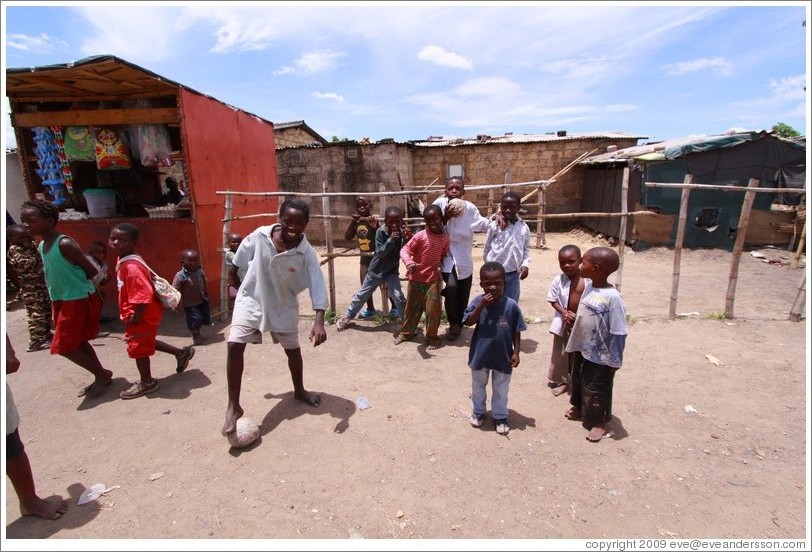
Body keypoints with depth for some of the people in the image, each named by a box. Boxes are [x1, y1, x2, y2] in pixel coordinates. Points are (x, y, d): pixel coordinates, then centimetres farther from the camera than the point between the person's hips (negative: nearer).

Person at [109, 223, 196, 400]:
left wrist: (136, 316, -23)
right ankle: (181, 353, 34)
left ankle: (147, 383, 23)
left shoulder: (131, 266, -26)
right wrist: (129, 315, 20)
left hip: (143, 315, -10)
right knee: (146, 343, 23)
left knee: (138, 348, 5)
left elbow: (143, 294, -31)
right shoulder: (123, 261, 6)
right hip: (139, 314, 10)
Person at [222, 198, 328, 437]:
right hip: (251, 300, 0)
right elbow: (236, 264, -1)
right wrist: (238, 285, 10)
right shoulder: (259, 236, -20)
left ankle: (299, 391, 40)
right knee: (234, 345, -16)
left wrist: (319, 322, -40)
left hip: (284, 306, 1)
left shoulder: (306, 253, -24)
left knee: (293, 349, 13)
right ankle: (233, 407, -2)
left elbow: (318, 287, -29)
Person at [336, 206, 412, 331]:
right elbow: (380, 253, -24)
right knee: (361, 294, 11)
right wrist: (391, 240, -39)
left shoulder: (403, 233, -16)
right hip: (376, 269, 0)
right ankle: (348, 316, 31)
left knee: (398, 297, -13)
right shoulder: (380, 232, -19)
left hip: (391, 270, 0)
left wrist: (407, 240, -40)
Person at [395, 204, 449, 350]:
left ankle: (431, 337, 20)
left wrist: (440, 268, 4)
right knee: (412, 307, 14)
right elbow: (405, 250, -18)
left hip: (433, 279, 2)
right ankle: (406, 332, 33)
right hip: (416, 278, -2)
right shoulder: (420, 236, -14)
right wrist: (409, 262, -36)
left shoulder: (445, 238, -1)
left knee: (433, 309, 2)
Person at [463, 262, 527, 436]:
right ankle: (478, 411, 44)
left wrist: (516, 352, -6)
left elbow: (516, 332, -6)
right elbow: (468, 322, -18)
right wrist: (481, 306, -29)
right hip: (480, 355, 1)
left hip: (503, 356, -1)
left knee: (501, 389, 18)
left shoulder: (511, 305, -15)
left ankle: (500, 417, 39)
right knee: (478, 385, 21)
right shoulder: (478, 301, -13)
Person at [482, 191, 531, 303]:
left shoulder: (524, 227, 0)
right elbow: (486, 249, 0)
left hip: (513, 274, 3)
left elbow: (526, 249, 8)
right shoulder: (494, 226, -9)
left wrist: (525, 264, -8)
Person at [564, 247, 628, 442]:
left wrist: (615, 361, -16)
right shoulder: (588, 286, -5)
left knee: (597, 390, 13)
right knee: (578, 382, 26)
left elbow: (618, 333, -21)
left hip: (600, 357, -7)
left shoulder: (612, 298, -27)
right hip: (582, 349, 7)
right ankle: (579, 408, 49)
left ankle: (599, 422, 34)